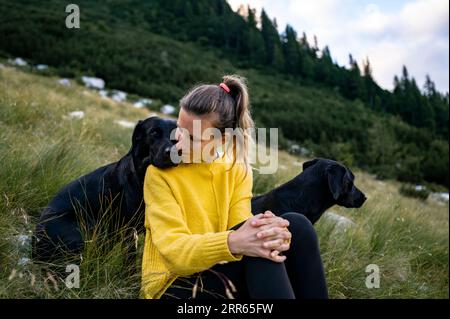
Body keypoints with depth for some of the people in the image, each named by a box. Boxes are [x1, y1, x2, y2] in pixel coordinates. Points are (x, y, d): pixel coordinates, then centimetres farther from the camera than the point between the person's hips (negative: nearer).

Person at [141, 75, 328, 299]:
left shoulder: (239, 171, 2)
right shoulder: (159, 173, -11)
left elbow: (241, 231, -12)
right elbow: (174, 250, -22)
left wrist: (266, 234, -37)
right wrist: (232, 242, -41)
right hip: (175, 284, -4)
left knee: (295, 225, -17)